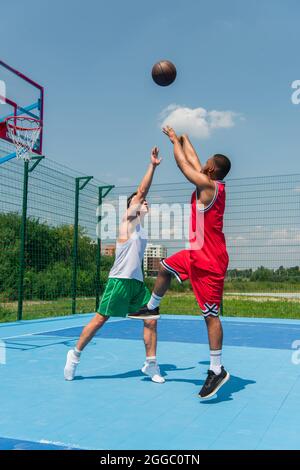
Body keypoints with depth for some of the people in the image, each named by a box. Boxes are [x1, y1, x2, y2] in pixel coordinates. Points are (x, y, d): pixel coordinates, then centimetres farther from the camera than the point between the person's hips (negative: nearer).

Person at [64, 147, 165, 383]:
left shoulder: (141, 227, 19)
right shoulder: (128, 220, -2)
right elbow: (141, 190, -11)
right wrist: (153, 165, -12)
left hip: (137, 282, 8)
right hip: (120, 280, -8)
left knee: (151, 320, 1)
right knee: (100, 319, -2)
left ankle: (151, 364, 11)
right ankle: (75, 354, 14)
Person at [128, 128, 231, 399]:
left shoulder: (208, 185, -17)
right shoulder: (211, 185, 8)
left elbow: (183, 162, -7)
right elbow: (192, 160, 21)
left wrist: (174, 138, 10)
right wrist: (183, 137, 32)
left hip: (210, 260, -10)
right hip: (198, 254, 10)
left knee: (211, 314, -5)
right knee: (165, 267, 25)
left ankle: (217, 370, 3)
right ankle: (152, 308, 43)